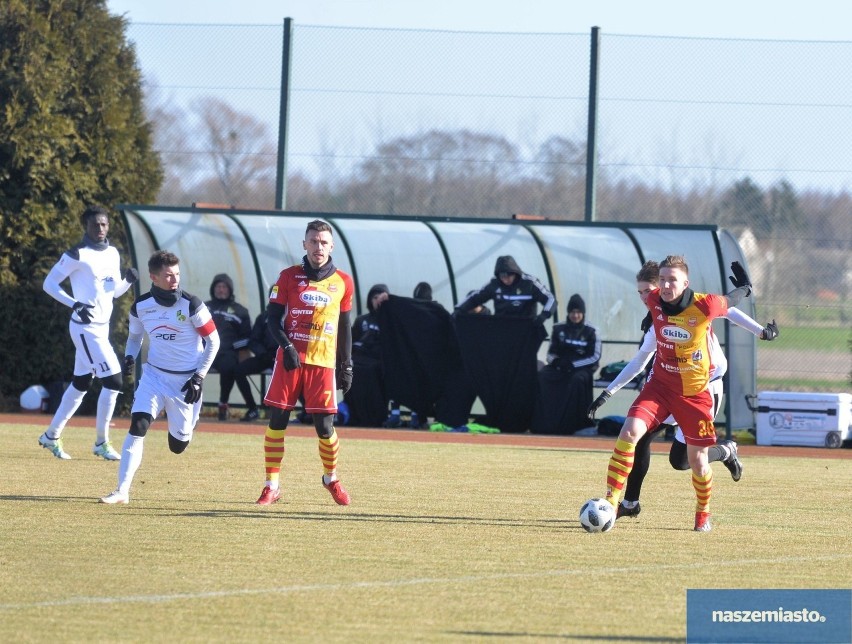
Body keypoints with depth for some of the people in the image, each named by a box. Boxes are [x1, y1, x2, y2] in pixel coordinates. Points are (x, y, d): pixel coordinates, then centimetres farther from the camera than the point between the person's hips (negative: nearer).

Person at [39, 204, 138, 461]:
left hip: (102, 327, 9)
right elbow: (49, 283, -11)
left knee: (81, 382, 15)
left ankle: (52, 435, 26)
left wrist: (128, 280, -3)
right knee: (113, 379, -13)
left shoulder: (112, 254, 11)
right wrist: (74, 304, -22)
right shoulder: (77, 255, -12)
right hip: (86, 327, -9)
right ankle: (101, 442, -3)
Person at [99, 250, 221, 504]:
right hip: (154, 376, 2)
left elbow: (213, 341, -6)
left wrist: (199, 377, -11)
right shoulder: (141, 306, -5)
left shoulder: (191, 305, -14)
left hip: (186, 381, -2)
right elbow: (134, 336, 14)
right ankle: (122, 491, -18)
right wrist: (130, 357, -8)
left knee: (178, 445, 5)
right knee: (138, 426, -19)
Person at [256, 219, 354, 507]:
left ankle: (331, 479, 23)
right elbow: (272, 318, 1)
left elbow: (344, 327, 14)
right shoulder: (289, 277, 2)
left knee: (325, 427, -2)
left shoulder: (342, 282, 7)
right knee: (277, 420, -4)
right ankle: (272, 486, 4)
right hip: (290, 360, 0)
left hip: (323, 363, 0)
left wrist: (347, 365, 13)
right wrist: (286, 347, -15)